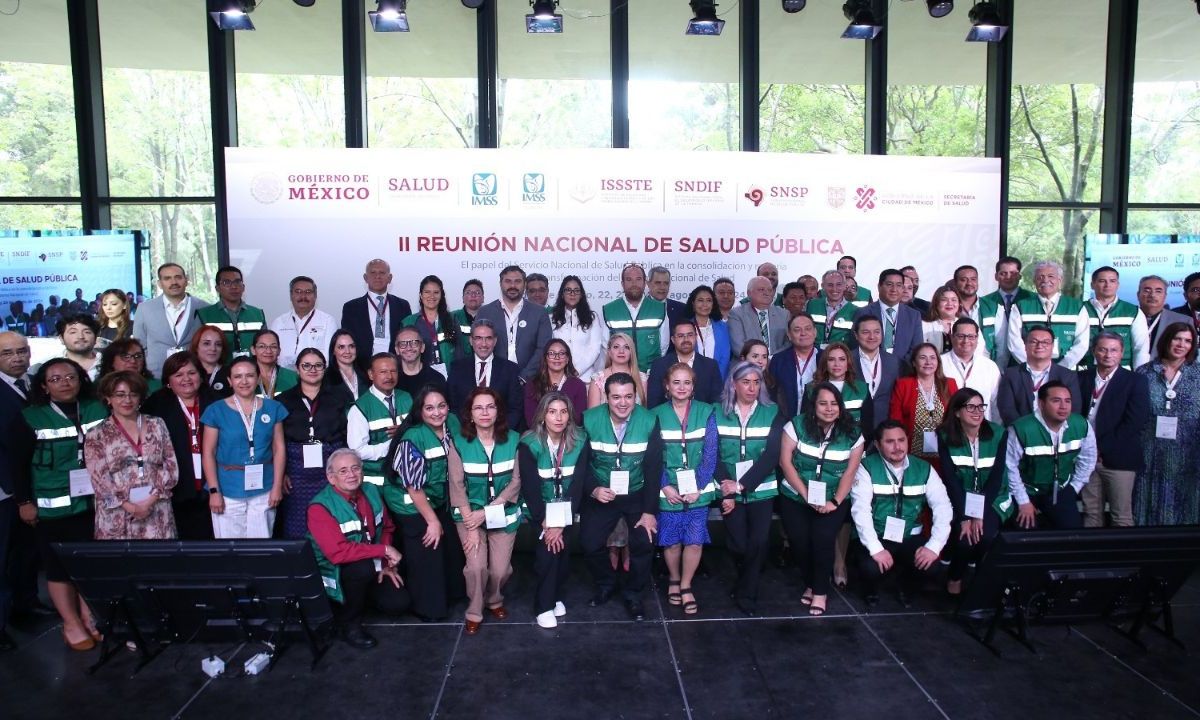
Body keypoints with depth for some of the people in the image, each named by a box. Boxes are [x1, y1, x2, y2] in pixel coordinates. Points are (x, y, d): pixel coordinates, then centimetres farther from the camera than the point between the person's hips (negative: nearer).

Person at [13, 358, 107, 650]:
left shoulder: (98, 411, 1)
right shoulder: (32, 418, -5)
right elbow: (19, 464, -2)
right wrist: (24, 501, -4)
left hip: (93, 502, 3)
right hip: (52, 506, -2)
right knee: (58, 564, 6)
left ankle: (88, 616, 24)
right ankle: (71, 623, 17)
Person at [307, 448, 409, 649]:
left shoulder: (371, 492, -3)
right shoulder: (319, 508, -23)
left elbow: (387, 528, 9)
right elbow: (337, 552, -33)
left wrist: (387, 564, -5)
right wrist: (384, 550, -29)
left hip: (373, 567, 6)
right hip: (336, 572, -6)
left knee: (398, 603, -9)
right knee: (364, 566, -34)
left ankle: (357, 598, 21)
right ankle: (348, 624, -10)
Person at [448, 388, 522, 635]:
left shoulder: (513, 440, -6)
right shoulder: (459, 443, -8)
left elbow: (516, 481, -6)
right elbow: (457, 486, -8)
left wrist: (487, 512, -13)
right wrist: (470, 526, -13)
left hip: (504, 513, 1)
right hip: (469, 513, -1)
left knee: (500, 569, -3)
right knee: (476, 566, -13)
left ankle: (494, 600, 29)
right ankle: (474, 612, 13)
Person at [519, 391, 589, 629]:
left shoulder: (580, 441, -11)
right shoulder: (529, 444, -16)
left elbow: (578, 484, -13)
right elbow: (530, 487, -15)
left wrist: (561, 524, -19)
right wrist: (545, 523, -19)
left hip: (566, 506, 2)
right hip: (539, 507, -2)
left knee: (561, 542, -15)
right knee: (548, 544, -20)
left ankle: (557, 595, 9)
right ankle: (544, 605, -4)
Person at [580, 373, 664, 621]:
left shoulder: (649, 421, -15)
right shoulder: (590, 420, -14)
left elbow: (653, 468, -11)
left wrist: (650, 510, -12)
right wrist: (593, 489, -22)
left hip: (637, 493, 0)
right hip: (601, 493, 1)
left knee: (644, 541, -11)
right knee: (590, 543, -7)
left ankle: (633, 593, 16)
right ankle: (606, 584, 25)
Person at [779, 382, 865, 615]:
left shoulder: (852, 433, -3)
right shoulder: (797, 425, -8)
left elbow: (850, 471, -2)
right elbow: (785, 462, -10)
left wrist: (835, 502, -11)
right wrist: (807, 495, -14)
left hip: (833, 501, 0)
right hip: (795, 497, 0)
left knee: (822, 540, -18)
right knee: (799, 541, -12)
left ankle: (820, 591, 3)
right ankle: (810, 584, 16)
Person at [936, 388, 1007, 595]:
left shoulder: (998, 433, -5)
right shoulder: (946, 436, -7)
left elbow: (996, 476, -9)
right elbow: (950, 479, -12)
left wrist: (979, 514, -17)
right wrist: (964, 517, -20)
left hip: (992, 499, 1)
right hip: (960, 499, -1)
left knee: (985, 536, -26)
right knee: (964, 539, -25)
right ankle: (954, 578, 6)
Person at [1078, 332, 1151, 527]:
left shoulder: (1135, 381, -1)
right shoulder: (1082, 378, 9)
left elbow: (1135, 423, -9)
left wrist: (1102, 448, -12)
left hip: (1118, 459, -3)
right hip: (1088, 457, 3)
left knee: (1122, 517, 3)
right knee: (1091, 513, 9)